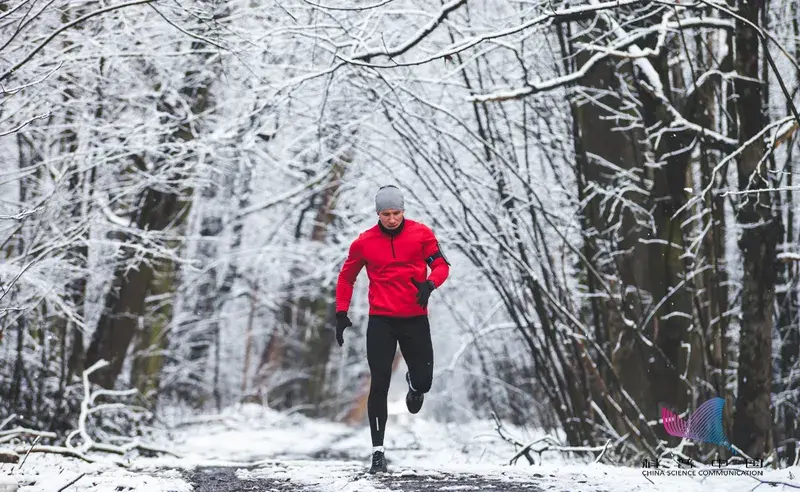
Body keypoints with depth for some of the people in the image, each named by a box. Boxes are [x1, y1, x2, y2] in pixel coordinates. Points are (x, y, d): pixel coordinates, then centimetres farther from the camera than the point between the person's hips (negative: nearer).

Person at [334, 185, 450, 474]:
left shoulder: (421, 234, -3)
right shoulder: (364, 242, -1)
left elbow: (441, 264, -1)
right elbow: (347, 277, 11)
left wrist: (429, 284, -22)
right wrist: (342, 313, 6)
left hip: (415, 318, 1)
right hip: (381, 321, 0)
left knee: (423, 381, 1)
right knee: (379, 385, -5)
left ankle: (414, 385, 42)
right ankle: (378, 451, 0)